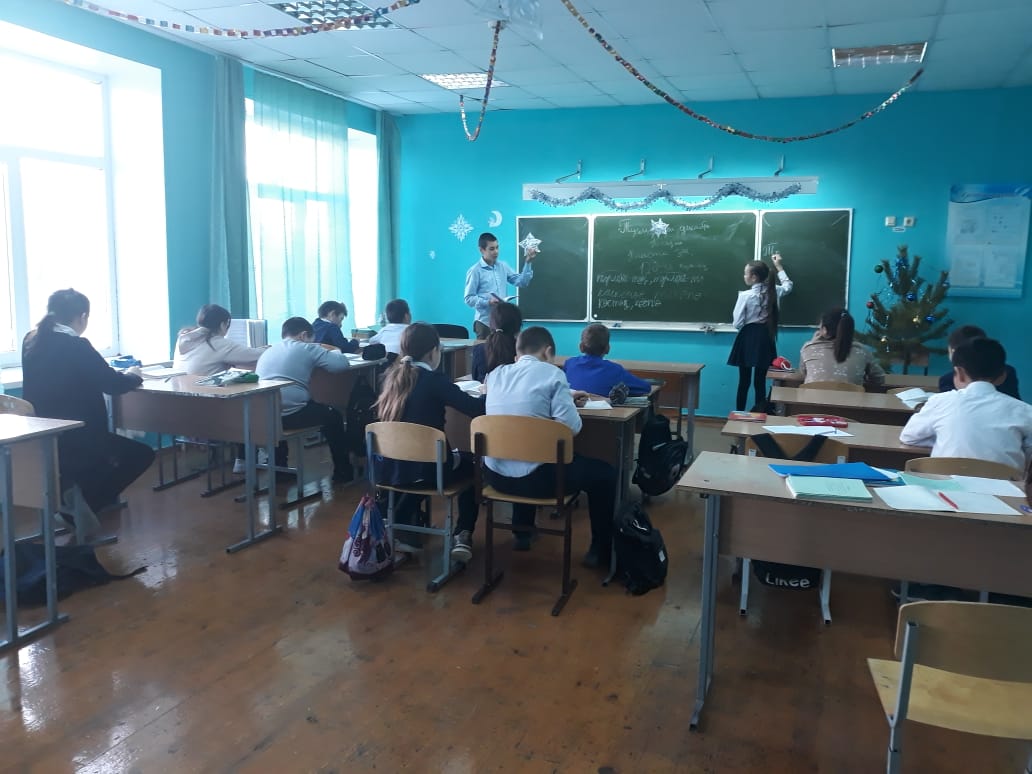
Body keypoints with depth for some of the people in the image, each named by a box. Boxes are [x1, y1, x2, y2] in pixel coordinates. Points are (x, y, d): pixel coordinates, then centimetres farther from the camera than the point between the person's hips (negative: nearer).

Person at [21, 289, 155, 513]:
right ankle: (84, 504, 6)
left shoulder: (32, 341, 5)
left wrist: (111, 373, 21)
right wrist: (134, 377, 9)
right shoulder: (76, 346, -19)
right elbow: (114, 384, -13)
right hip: (73, 438, -9)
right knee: (143, 454, 8)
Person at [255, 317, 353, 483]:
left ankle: (278, 468, 42)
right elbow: (342, 363, -1)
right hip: (292, 414, -6)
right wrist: (332, 353, 23)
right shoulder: (307, 349, 2)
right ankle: (342, 472, 27)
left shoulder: (267, 351, 21)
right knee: (333, 415, 20)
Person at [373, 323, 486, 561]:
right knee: (469, 462, 23)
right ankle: (462, 537, 13)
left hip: (391, 468, 6)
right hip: (425, 469, -5)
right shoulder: (434, 380, -14)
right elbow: (477, 408, -16)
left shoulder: (392, 376, 4)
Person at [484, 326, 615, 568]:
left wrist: (564, 395, 30)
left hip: (496, 474, 6)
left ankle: (522, 534, 51)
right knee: (604, 474, 16)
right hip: (534, 476, -6)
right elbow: (572, 426, -14)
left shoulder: (496, 374, 9)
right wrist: (564, 398, 6)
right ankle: (601, 550, 27)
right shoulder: (552, 373, -8)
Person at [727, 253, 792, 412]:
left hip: (748, 339, -3)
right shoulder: (773, 291, 0)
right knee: (760, 382, 9)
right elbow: (788, 286, 25)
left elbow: (737, 323, -12)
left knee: (744, 382, 6)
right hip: (765, 339, 4)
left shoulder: (745, 295, -14)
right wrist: (779, 267, 29)